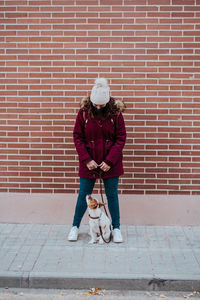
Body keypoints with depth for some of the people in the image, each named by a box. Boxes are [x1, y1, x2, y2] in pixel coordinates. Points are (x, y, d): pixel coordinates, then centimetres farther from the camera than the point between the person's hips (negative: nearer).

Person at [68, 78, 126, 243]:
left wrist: (110, 161, -13)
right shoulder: (84, 112, -7)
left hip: (110, 164, 0)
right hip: (88, 163, 0)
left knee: (112, 195, 9)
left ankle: (116, 228, 25)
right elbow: (77, 137, -4)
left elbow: (121, 138, -5)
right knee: (84, 195, 10)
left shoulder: (115, 112, -8)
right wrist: (86, 160, -12)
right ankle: (75, 227, 28)